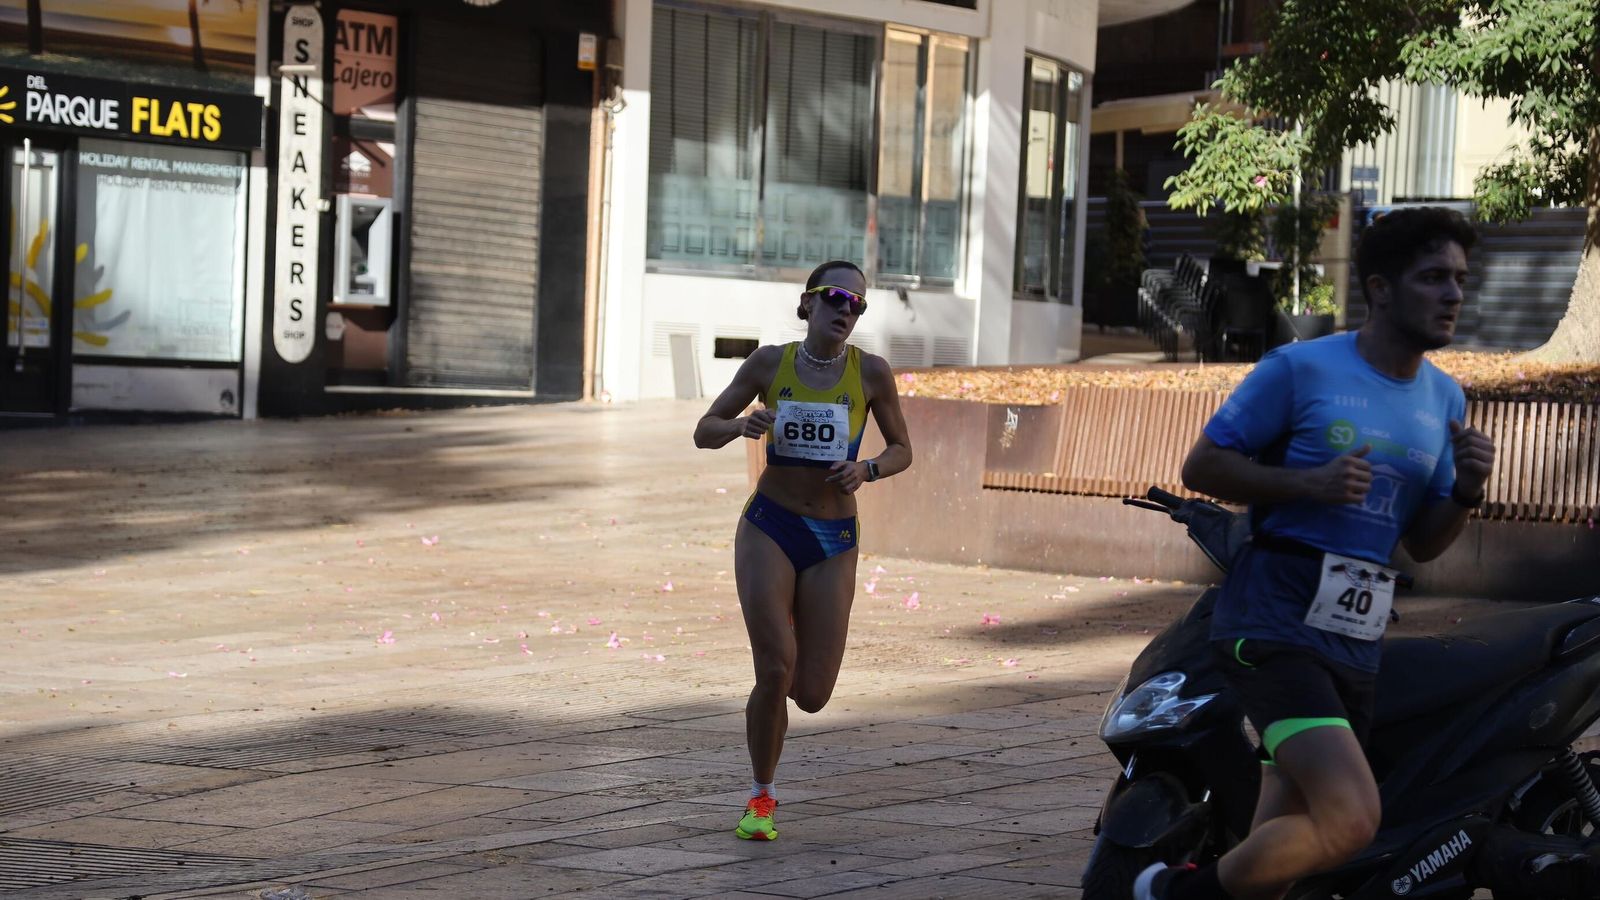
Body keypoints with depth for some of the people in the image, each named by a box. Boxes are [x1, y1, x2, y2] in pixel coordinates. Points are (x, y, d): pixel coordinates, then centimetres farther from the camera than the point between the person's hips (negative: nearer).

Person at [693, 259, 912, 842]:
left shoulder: (871, 373, -3)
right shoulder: (770, 364, -1)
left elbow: (902, 450, 7)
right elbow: (704, 432, 5)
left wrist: (867, 470, -14)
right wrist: (742, 425, -17)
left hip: (833, 539, 1)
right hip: (768, 527, -1)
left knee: (811, 695, -2)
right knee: (775, 669, -15)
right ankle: (761, 798, 6)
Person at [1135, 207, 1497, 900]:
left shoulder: (1445, 398, 12)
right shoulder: (1300, 368, -7)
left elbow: (1422, 544, 17)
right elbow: (1201, 465, -4)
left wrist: (1465, 491, -4)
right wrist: (1307, 483, -18)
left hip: (1355, 645, 7)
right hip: (1273, 626, -7)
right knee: (1352, 818, -24)